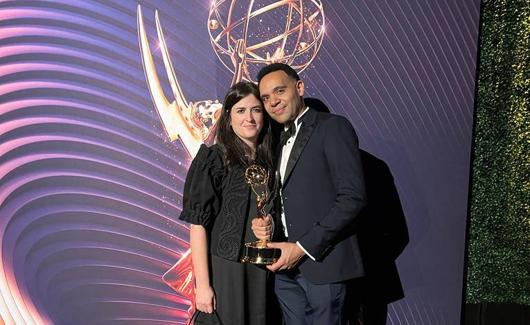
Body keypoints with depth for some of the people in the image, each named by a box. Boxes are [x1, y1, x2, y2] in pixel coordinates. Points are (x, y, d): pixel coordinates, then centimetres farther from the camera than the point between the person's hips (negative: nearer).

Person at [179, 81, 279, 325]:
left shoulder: (270, 161, 7)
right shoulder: (213, 159, -8)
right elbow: (199, 223, -12)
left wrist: (270, 226, -6)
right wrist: (202, 284, -15)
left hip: (263, 272, 5)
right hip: (224, 271, -4)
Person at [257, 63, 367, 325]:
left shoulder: (333, 127, -7)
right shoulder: (280, 140, 16)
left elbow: (352, 197, -15)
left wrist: (304, 247, -16)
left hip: (322, 263, -6)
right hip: (286, 266, 6)